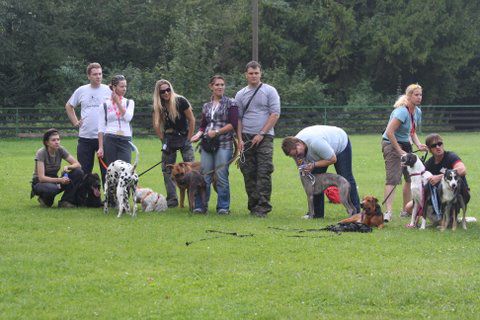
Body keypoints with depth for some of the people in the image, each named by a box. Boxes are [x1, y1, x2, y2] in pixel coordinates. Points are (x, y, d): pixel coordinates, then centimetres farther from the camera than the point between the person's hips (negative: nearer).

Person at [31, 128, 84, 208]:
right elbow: (41, 178, -27)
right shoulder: (41, 153, -21)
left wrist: (67, 167, -27)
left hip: (54, 180, 6)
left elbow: (78, 165, -5)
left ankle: (65, 201, -11)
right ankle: (44, 199, -6)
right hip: (40, 183, -6)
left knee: (78, 173, -17)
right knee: (52, 188, -43)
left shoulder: (60, 150, -6)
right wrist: (59, 180, -38)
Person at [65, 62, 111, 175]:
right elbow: (68, 106, 20)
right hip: (85, 137, 2)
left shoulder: (108, 91, 1)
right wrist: (75, 122, 10)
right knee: (84, 169, 6)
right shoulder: (81, 91, 7)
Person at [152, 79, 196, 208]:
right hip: (169, 138, 4)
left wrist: (188, 138, -7)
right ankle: (172, 200, 9)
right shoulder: (158, 106, -5)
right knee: (167, 170, 3)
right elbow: (156, 125, 6)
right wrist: (163, 140, -1)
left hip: (184, 137, -4)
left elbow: (192, 120, -9)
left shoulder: (180, 101, -16)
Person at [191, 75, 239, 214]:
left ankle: (223, 207, 2)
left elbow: (233, 124, -5)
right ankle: (200, 206, 4)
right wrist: (199, 134, 0)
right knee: (205, 176, 0)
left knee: (221, 176, -6)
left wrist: (217, 132, -11)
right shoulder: (206, 106, 17)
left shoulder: (230, 104, 3)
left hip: (224, 144, -4)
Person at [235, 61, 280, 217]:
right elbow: (238, 119, 13)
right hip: (246, 138, 4)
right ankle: (253, 205, 10)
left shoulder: (269, 91, 1)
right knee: (248, 173, 4)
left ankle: (263, 206, -13)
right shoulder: (241, 95, 13)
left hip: (264, 138, -4)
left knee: (264, 172, -10)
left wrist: (261, 134, -11)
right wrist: (240, 139, 1)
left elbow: (275, 114, -5)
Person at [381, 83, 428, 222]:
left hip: (406, 144, 9)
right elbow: (389, 132, -26)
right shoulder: (402, 112, -22)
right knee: (393, 178, -19)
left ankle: (406, 210, 23)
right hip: (391, 143, -9)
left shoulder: (417, 112, 6)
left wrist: (419, 145, -2)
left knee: (411, 177, 11)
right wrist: (399, 151, -22)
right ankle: (388, 212, -26)